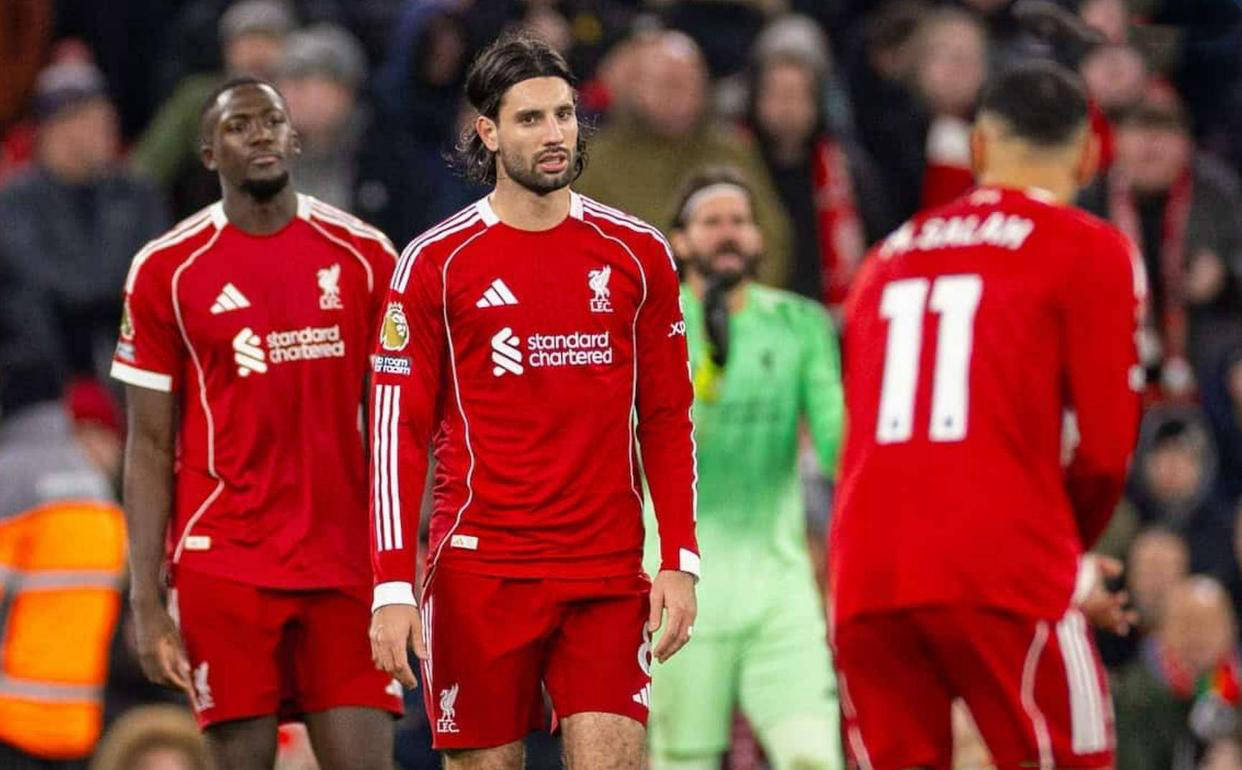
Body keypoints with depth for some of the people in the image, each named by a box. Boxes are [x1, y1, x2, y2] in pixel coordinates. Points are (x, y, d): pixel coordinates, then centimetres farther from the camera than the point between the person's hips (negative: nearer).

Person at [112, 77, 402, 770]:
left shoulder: (364, 258, 6)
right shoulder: (168, 271, 1)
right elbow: (150, 445, 3)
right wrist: (147, 600, -4)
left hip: (345, 566, 1)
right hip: (225, 568, -1)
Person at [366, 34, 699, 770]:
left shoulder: (638, 253, 6)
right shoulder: (436, 262, 1)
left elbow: (668, 419, 10)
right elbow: (398, 432, 0)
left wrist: (681, 561, 1)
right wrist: (393, 585, -8)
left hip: (608, 572, 1)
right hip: (481, 571, -1)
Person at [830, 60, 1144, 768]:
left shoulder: (890, 257, 23)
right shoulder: (1091, 252, 5)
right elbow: (1108, 446, -1)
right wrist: (1071, 560, 19)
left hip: (866, 580, 5)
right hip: (1001, 576, -5)